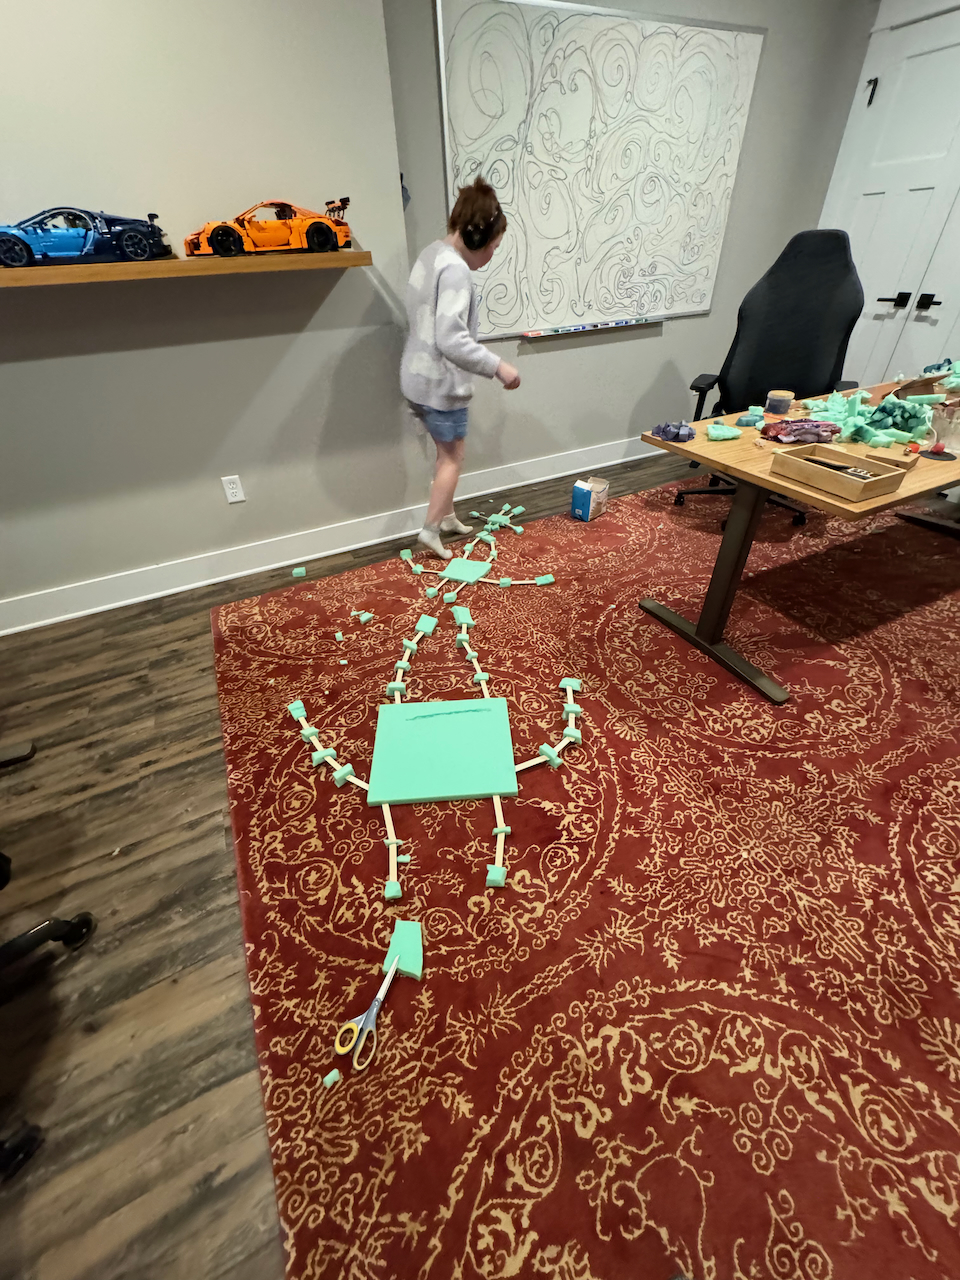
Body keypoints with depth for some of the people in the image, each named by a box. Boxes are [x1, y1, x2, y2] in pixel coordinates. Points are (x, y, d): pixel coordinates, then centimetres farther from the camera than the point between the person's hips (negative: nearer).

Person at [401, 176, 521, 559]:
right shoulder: (455, 269, -20)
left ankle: (446, 516, 32)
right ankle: (431, 529, 8)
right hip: (440, 382, -9)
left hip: (420, 376, 9)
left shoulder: (431, 254, 11)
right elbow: (451, 339, -30)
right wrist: (497, 366, -26)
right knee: (452, 457, 4)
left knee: (446, 452, 20)